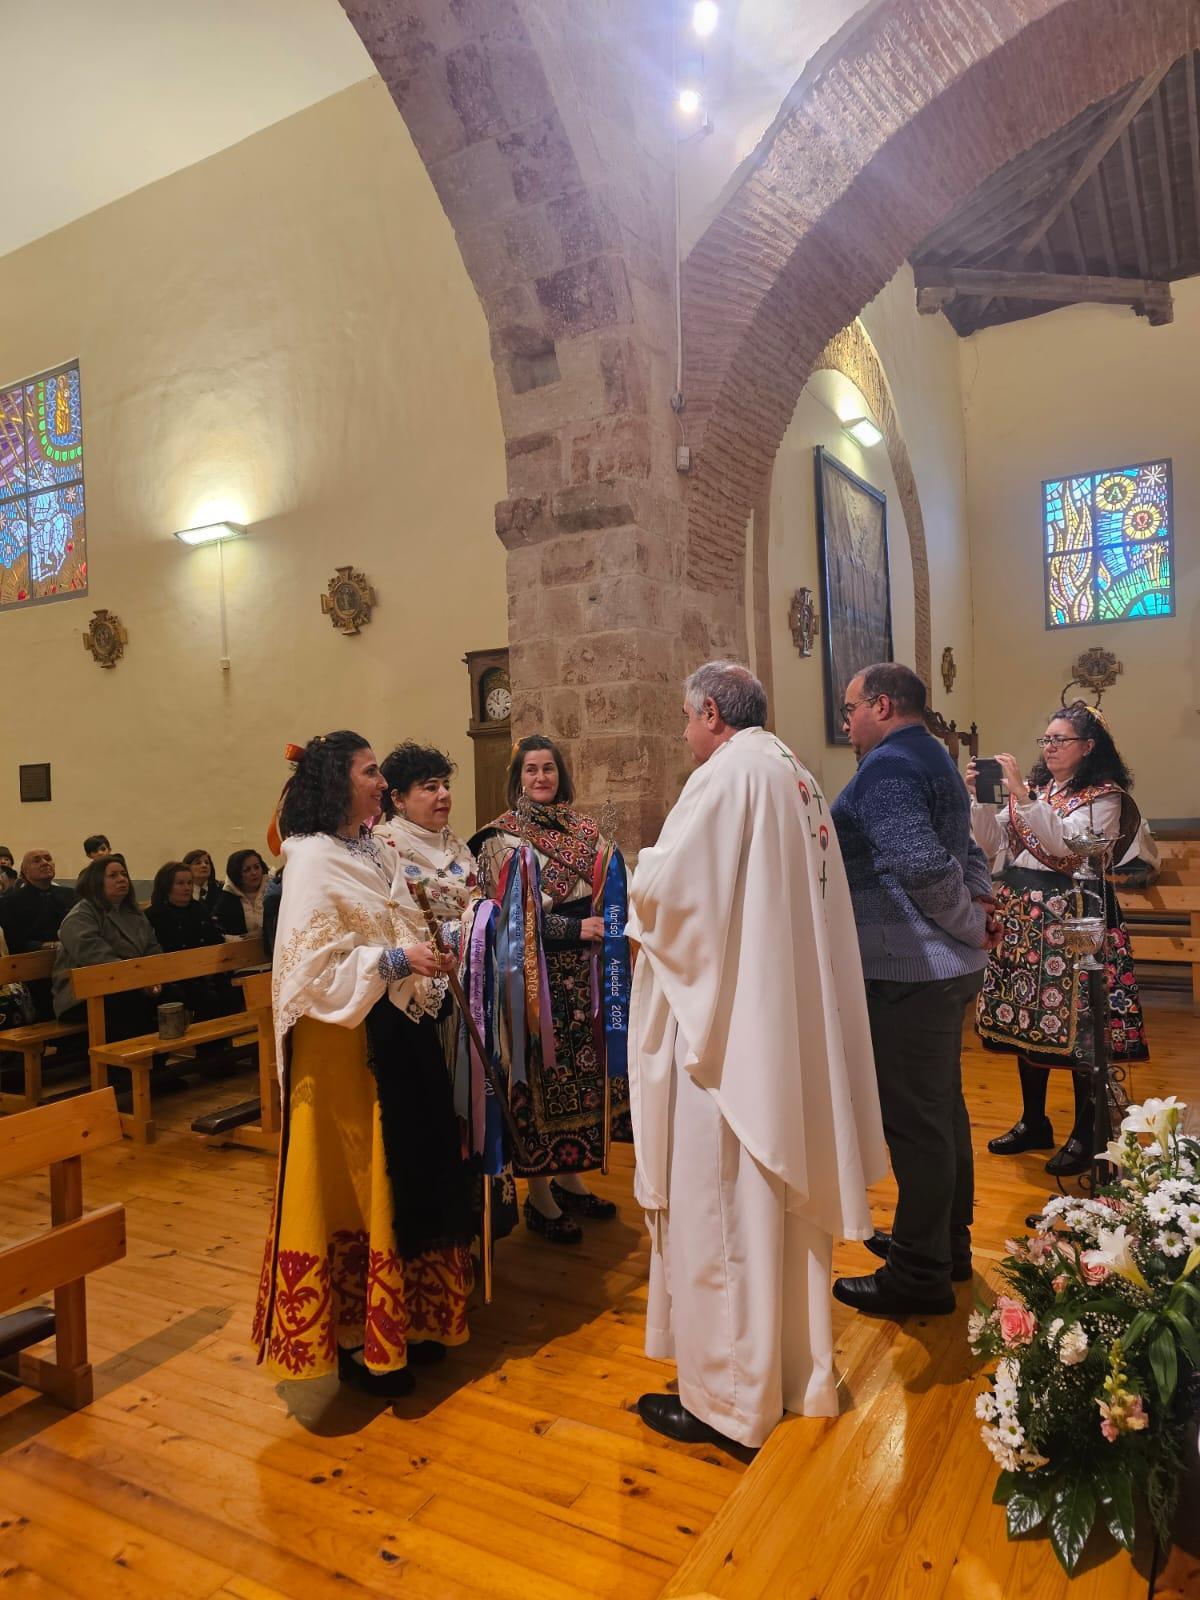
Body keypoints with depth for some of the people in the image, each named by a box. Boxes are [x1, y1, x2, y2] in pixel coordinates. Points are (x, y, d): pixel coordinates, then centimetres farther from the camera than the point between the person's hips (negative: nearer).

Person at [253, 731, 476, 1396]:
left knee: (409, 1174, 15)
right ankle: (355, 1340, 20)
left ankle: (406, 1320, 31)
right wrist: (393, 961, -23)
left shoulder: (379, 854, 11)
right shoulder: (313, 861, -13)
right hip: (348, 1045, -8)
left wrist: (430, 958, 5)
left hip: (400, 1037, 8)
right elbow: (315, 966, -18)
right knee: (354, 1180, 3)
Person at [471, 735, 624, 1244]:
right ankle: (539, 1197, 13)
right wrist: (576, 927, -18)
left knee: (579, 1070, 10)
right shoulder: (503, 836, -4)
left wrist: (608, 921, -5)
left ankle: (569, 1178, 26)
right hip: (536, 971, -5)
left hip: (583, 972, 5)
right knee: (543, 1073, -1)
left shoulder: (582, 827, 12)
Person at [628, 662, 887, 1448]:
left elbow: (664, 890, -21)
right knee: (789, 1196, 19)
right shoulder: (797, 777, 10)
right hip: (794, 1023, 9)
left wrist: (644, 871, 0)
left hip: (725, 1022, -9)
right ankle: (801, 1368, 36)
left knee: (717, 1208, 4)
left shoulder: (727, 775, -16)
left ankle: (725, 1396, 18)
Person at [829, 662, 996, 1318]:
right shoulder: (935, 760, 17)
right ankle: (946, 1243, 35)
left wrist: (970, 927, -14)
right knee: (941, 1108, 20)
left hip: (906, 971, -10)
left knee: (915, 1119, 0)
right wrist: (981, 904, 5)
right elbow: (967, 854, 21)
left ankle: (918, 1274, 13)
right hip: (944, 966, 10)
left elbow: (922, 864, -28)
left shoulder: (885, 767, -16)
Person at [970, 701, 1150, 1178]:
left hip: (1073, 919, -6)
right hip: (1024, 916, 6)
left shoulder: (1105, 796, -4)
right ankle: (1033, 1124, 25)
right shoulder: (1034, 788, 14)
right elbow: (994, 842, 9)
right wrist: (979, 798, -6)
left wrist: (1021, 795, -26)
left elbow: (1068, 843, -21)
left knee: (1076, 1025, -2)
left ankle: (1084, 1137, 13)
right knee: (1026, 1018, 10)